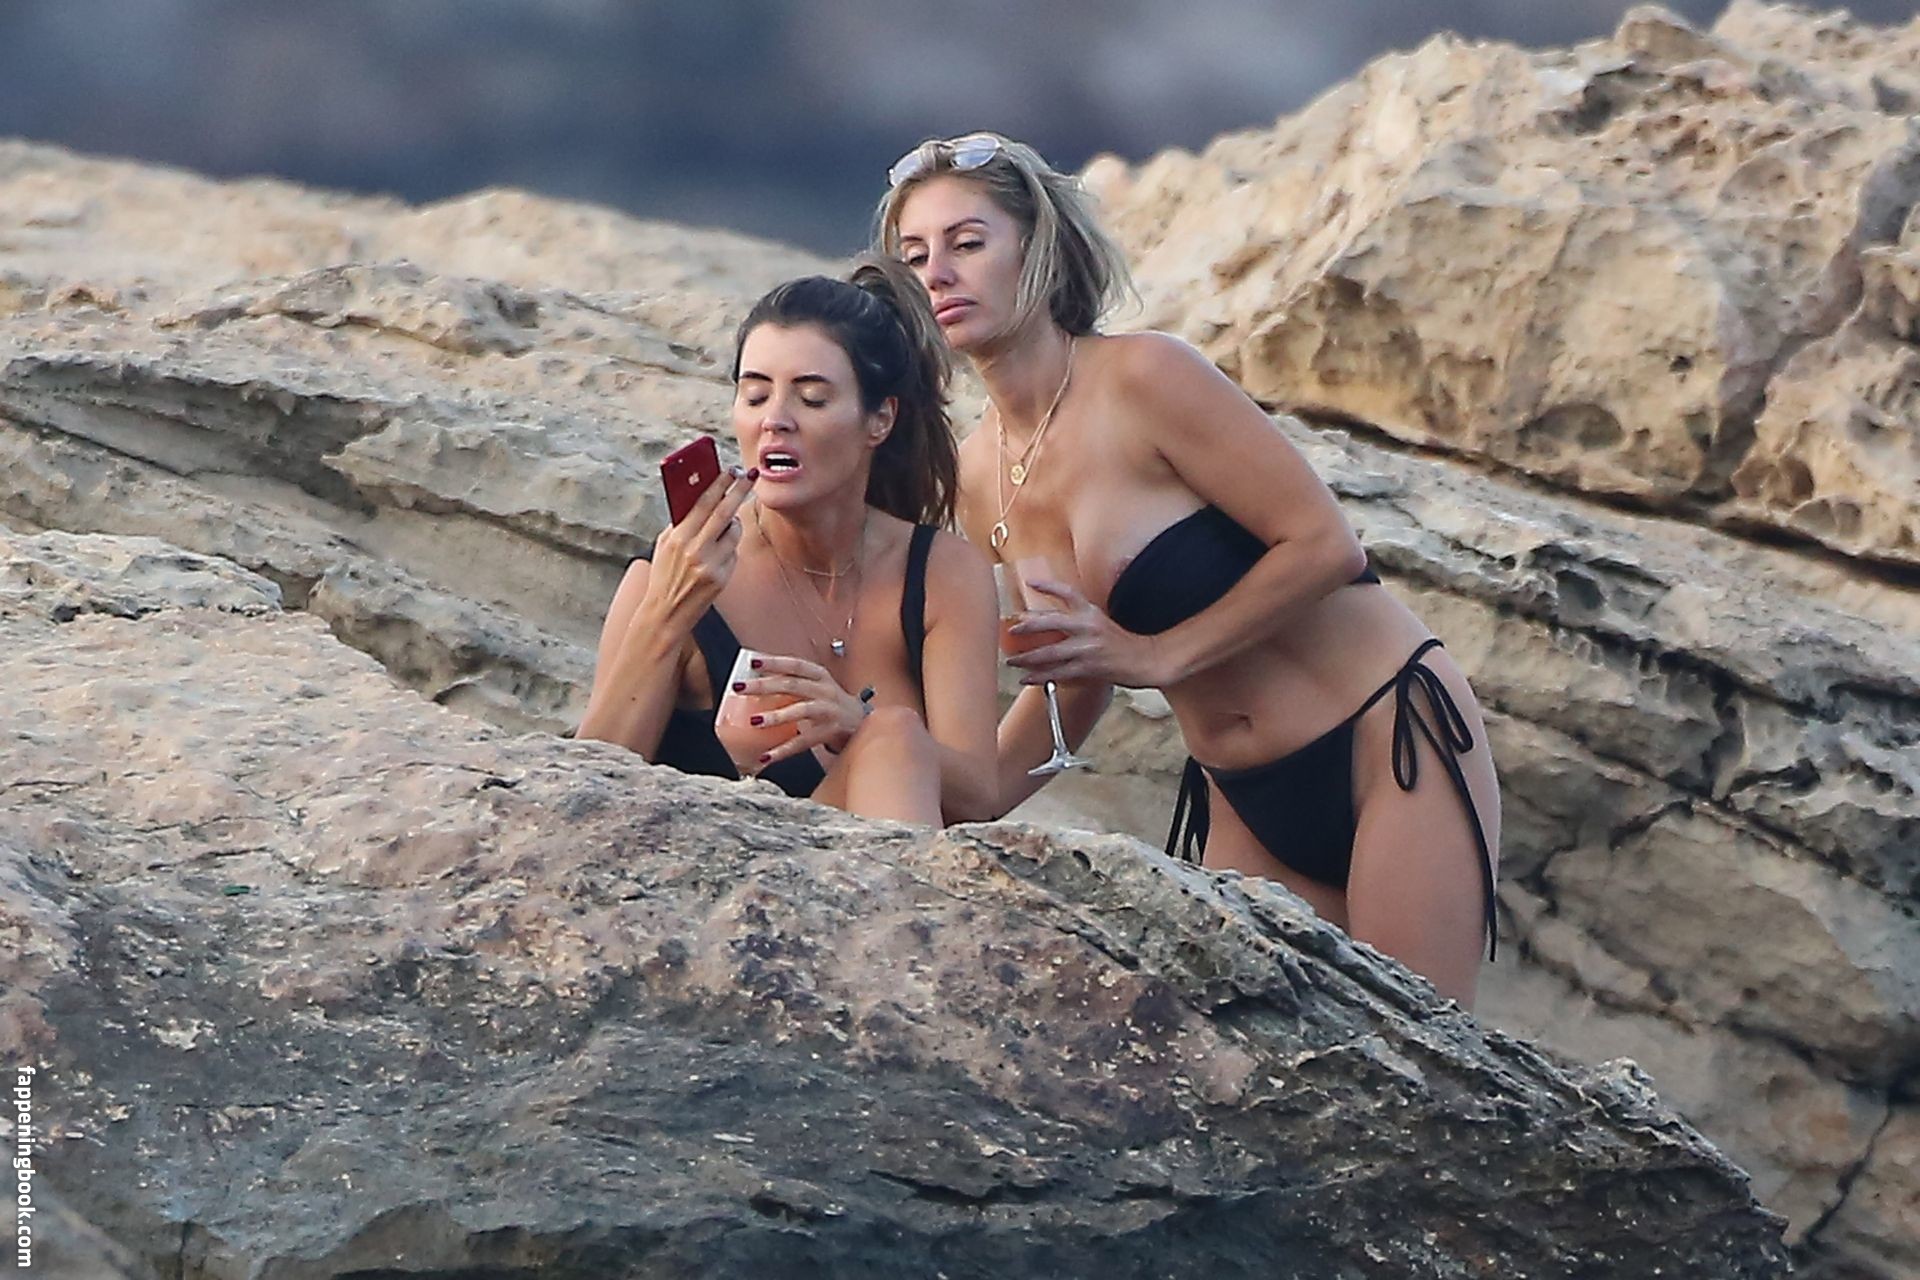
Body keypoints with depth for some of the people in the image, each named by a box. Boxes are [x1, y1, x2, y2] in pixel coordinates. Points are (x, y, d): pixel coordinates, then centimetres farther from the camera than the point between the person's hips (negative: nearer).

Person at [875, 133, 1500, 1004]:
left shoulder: (1142, 378, -16)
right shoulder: (975, 480, 4)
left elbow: (1325, 544, -16)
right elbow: (1071, 688, 12)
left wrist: (1156, 654, -17)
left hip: (1388, 743, -6)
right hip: (1242, 801, 6)